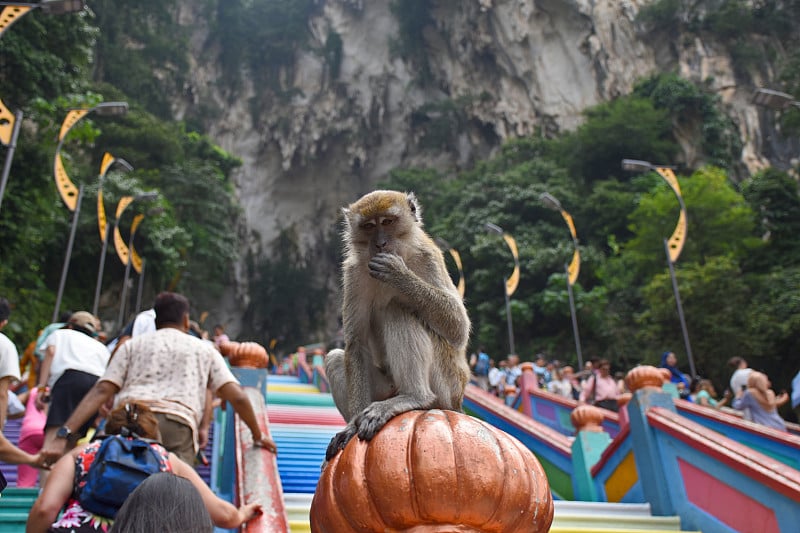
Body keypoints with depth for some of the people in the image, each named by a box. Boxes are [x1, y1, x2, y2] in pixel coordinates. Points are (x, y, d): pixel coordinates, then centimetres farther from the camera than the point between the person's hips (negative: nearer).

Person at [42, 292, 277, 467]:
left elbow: (101, 391, 13)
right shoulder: (205, 349, 27)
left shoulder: (132, 344, 29)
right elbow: (238, 397, 16)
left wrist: (63, 436, 9)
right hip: (178, 423, -2)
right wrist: (258, 436, 28)